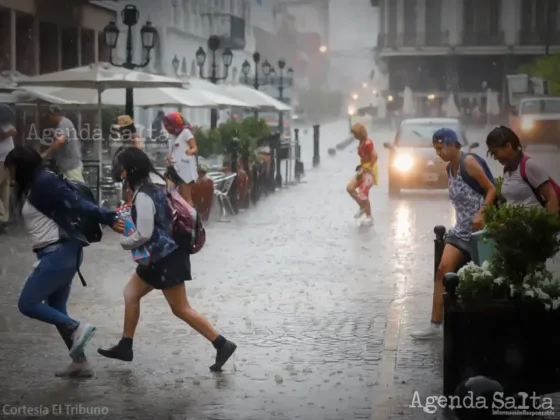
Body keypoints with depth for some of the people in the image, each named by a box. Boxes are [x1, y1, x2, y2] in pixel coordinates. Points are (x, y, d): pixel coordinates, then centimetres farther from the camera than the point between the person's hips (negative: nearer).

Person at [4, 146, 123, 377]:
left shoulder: (44, 182, -13)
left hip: (59, 252, -10)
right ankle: (80, 362, 16)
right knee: (56, 309, 13)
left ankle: (77, 328, -8)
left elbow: (76, 204, -19)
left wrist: (109, 219, -20)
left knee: (27, 304, -8)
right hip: (57, 253, 10)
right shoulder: (32, 188, 17)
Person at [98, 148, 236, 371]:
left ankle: (222, 345, -3)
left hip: (166, 257, -10)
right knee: (131, 293, 17)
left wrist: (124, 242, -1)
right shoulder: (156, 186, 9)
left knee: (181, 309, -5)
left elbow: (144, 234, -21)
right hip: (164, 254, 10)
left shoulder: (143, 195, -20)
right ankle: (125, 347, 23)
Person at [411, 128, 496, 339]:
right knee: (443, 270, -2)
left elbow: (491, 189, -14)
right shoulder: (449, 169, 12)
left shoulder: (469, 162, -12)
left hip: (478, 227, -8)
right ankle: (435, 325, -2)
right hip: (461, 228, 8)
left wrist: (481, 214, -25)